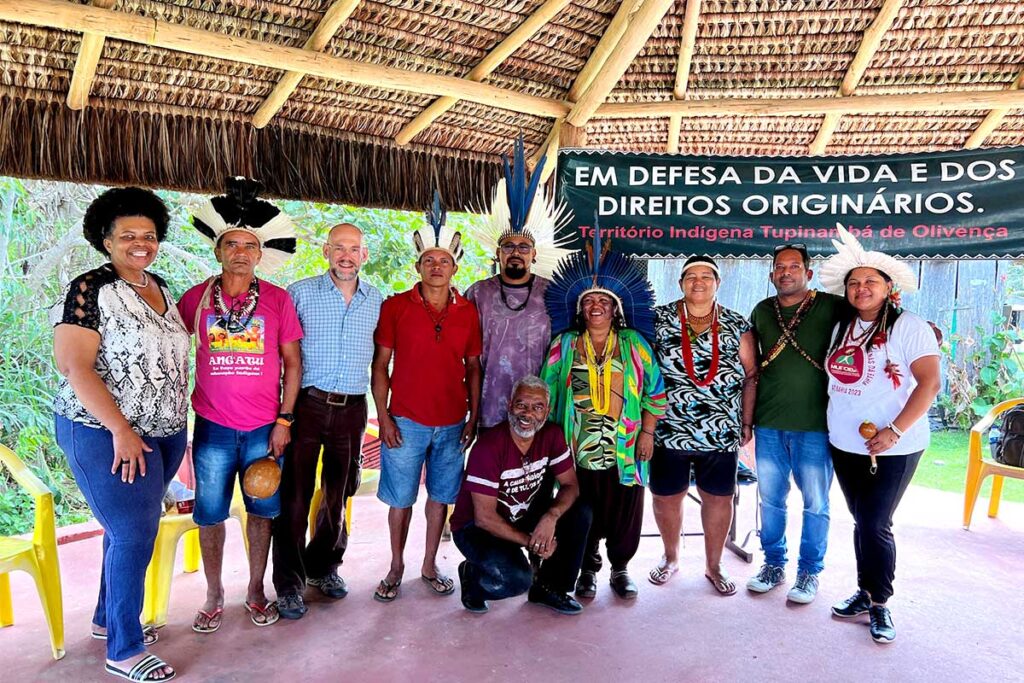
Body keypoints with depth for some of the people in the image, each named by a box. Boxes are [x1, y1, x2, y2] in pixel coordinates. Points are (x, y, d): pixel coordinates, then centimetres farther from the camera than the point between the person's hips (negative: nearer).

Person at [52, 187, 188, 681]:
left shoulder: (160, 287, 9)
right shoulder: (90, 289, -13)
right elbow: (74, 366, -18)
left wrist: (176, 420, 12)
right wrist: (121, 430, -19)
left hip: (164, 432, 7)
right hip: (107, 435, -7)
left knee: (129, 527, 17)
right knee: (134, 534, -3)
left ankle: (108, 618, 37)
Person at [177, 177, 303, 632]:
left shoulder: (277, 300, -1)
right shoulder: (196, 299, 1)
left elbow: (292, 362, 2)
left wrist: (284, 420, -2)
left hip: (264, 428, 0)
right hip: (212, 427, 1)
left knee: (261, 511, 11)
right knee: (210, 514, 9)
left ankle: (256, 591, 28)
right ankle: (214, 596, 27)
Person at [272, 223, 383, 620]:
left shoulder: (377, 301, 7)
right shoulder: (300, 293, -2)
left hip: (352, 409, 3)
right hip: (307, 404, -3)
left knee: (339, 494, 14)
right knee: (295, 495, 2)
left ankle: (324, 566, 34)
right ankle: (289, 583, 17)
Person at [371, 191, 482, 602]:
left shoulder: (468, 311, 4)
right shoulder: (395, 307, -3)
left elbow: (473, 367, 8)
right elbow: (380, 364, -1)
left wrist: (473, 417, 3)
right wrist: (383, 417, -7)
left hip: (452, 424, 2)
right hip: (406, 422, -2)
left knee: (440, 496, 12)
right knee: (400, 499, 7)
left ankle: (430, 567, 28)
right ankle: (396, 568, 25)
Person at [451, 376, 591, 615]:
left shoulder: (552, 435, -9)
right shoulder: (489, 447, -26)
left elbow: (570, 485, -6)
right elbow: (485, 518, -24)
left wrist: (551, 516, -26)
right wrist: (530, 541, -22)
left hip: (522, 519, 6)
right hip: (476, 527, -6)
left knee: (580, 515, -14)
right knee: (518, 578, -31)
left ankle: (549, 586, 4)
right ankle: (472, 575, 3)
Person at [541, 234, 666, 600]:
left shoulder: (634, 344, 5)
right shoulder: (564, 344, 5)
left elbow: (654, 390, 6)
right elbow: (547, 391, 5)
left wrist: (647, 433, 0)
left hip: (625, 449, 0)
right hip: (577, 448, 0)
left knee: (624, 512, 8)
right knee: (583, 514, 8)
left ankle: (620, 569, 28)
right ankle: (587, 570, 27)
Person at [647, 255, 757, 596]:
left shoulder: (737, 326, 3)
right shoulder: (658, 319, -1)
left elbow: (750, 376, 7)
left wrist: (747, 422, 4)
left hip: (721, 433, 1)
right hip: (667, 430, -1)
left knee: (719, 497, 10)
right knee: (666, 495, 11)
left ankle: (713, 565, 30)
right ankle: (670, 557, 35)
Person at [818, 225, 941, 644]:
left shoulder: (909, 327, -9)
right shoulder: (842, 328, 8)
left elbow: (930, 383, -15)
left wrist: (895, 432, -21)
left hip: (892, 448, -5)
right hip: (845, 444, 5)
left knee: (875, 525, -3)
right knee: (862, 522, 14)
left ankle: (880, 604, 15)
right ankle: (865, 592, 27)